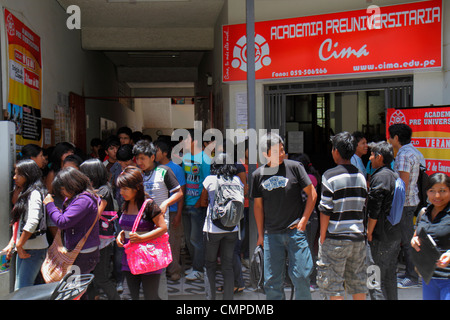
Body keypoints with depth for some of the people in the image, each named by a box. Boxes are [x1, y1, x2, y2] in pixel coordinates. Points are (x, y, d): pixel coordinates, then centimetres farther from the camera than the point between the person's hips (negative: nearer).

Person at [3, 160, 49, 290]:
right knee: (18, 289, 12)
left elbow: (32, 222, -23)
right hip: (23, 248, 10)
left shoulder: (35, 193, -13)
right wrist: (11, 245, 17)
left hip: (34, 249, -10)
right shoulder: (25, 194, 17)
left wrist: (19, 245, -17)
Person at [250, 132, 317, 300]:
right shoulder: (258, 175, 5)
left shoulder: (294, 167, -2)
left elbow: (312, 194, 1)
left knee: (300, 276, -1)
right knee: (272, 280, 6)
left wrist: (303, 221, -4)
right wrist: (260, 234, 12)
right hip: (271, 234, 2)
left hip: (295, 231, -2)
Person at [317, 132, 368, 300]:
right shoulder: (360, 176, 8)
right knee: (358, 282, 15)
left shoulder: (330, 176, -11)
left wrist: (322, 238, -6)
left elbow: (325, 210, -13)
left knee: (334, 285, 3)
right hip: (358, 237, 6)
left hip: (336, 238, -6)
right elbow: (363, 207, 12)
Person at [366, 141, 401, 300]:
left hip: (381, 236, -9)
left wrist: (369, 232, -12)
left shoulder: (379, 177, -16)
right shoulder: (395, 176, 12)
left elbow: (374, 210, -19)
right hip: (395, 233, 9)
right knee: (390, 275, 17)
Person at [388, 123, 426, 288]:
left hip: (405, 202, -10)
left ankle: (412, 278, 6)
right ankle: (410, 273, 26)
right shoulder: (413, 151, 13)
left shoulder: (403, 155, -18)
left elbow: (403, 183, -22)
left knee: (407, 240, -2)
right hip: (412, 200, 10)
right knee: (407, 238, 17)